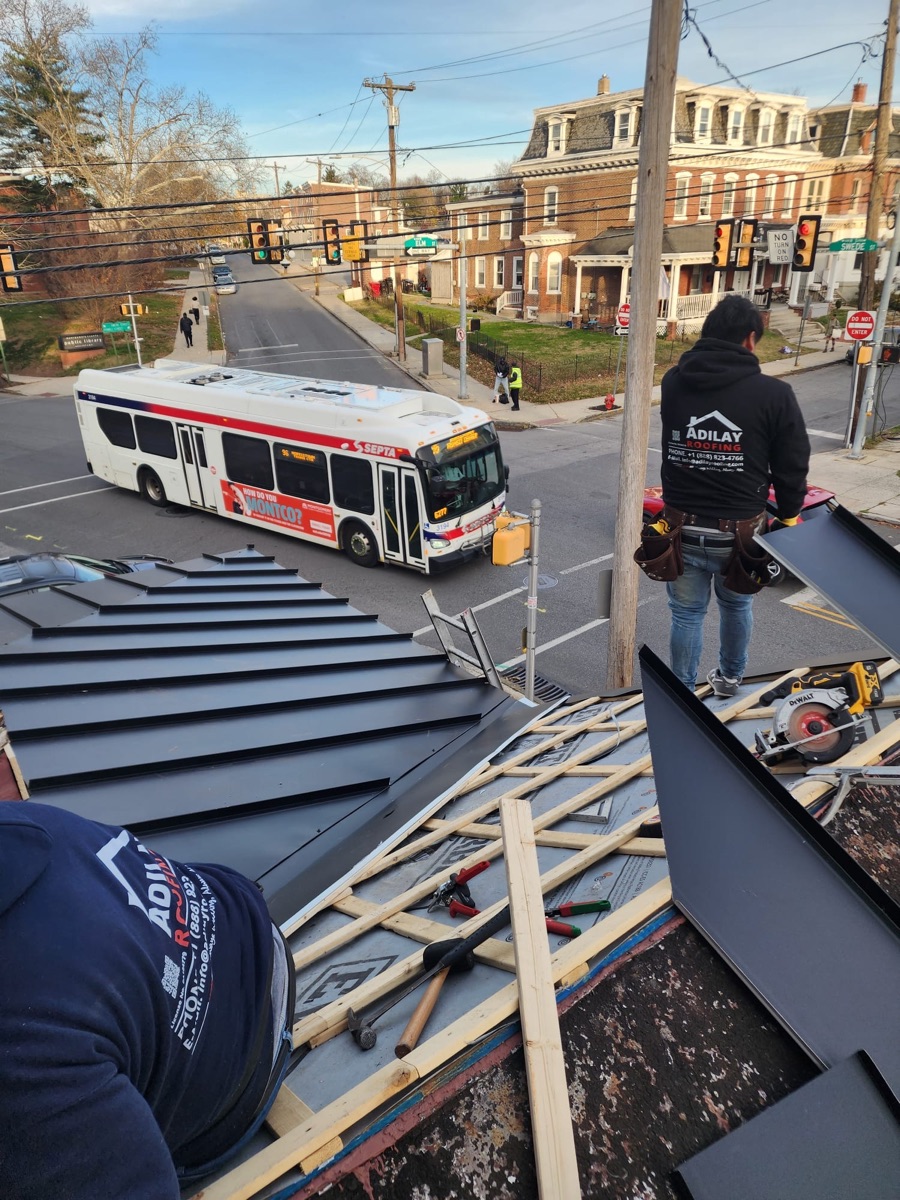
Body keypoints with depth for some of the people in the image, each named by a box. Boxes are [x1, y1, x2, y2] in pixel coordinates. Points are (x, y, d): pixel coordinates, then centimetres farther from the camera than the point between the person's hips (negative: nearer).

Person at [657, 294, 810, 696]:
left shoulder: (673, 382, -3)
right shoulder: (773, 394, -11)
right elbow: (792, 468, -3)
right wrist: (788, 516, 11)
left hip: (683, 526, 1)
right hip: (740, 528, -1)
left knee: (686, 612, 13)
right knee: (736, 604, 23)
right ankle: (729, 676, 43)